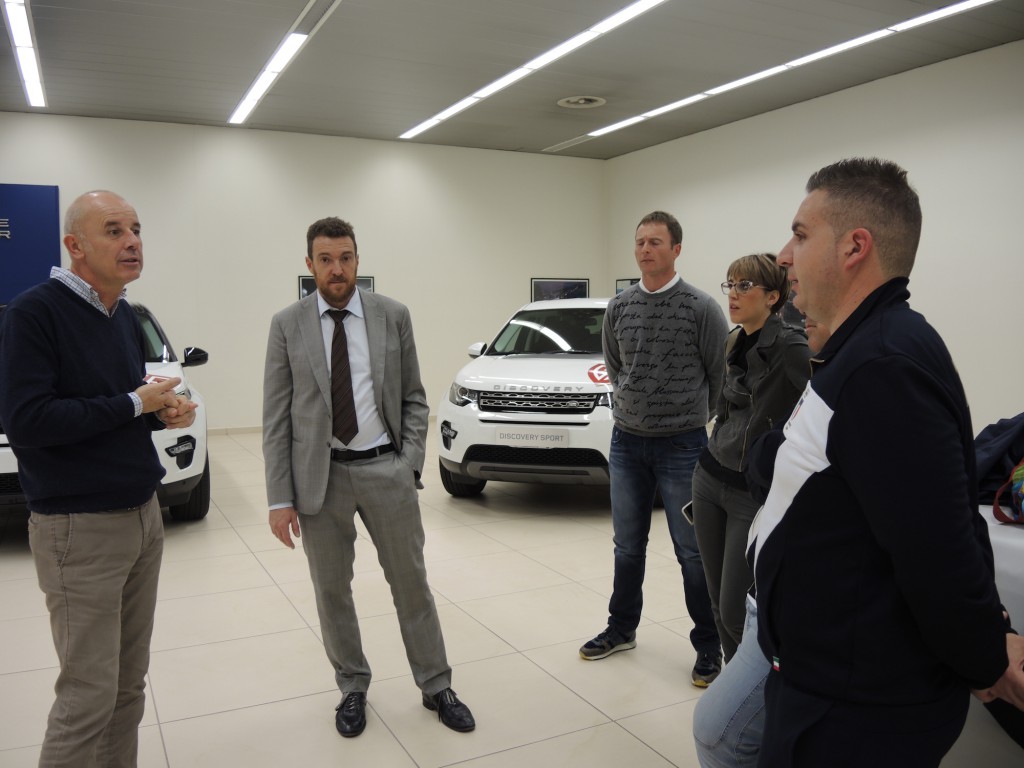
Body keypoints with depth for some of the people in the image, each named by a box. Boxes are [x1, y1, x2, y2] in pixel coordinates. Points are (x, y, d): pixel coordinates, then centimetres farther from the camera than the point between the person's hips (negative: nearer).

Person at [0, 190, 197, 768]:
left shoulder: (127, 318, 12)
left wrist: (164, 413, -1)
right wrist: (134, 405, -15)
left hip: (144, 517, 7)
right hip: (80, 527, -7)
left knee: (130, 684, 12)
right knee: (89, 696, 1)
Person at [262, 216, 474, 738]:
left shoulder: (393, 316, 1)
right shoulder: (287, 325, -1)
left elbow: (413, 398, 6)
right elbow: (276, 418, -2)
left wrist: (410, 462, -5)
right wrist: (279, 499, -5)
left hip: (385, 470, 0)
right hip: (320, 475, 0)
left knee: (411, 583, 10)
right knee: (331, 591, 12)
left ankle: (436, 687, 27)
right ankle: (353, 689, 33)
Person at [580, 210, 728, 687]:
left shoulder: (700, 308, -9)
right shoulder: (619, 307, 4)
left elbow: (721, 375, -1)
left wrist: (691, 415, 8)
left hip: (682, 446, -4)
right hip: (626, 443, 4)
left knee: (692, 552, 3)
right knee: (628, 546, 16)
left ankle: (708, 646, 20)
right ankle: (622, 629, 33)